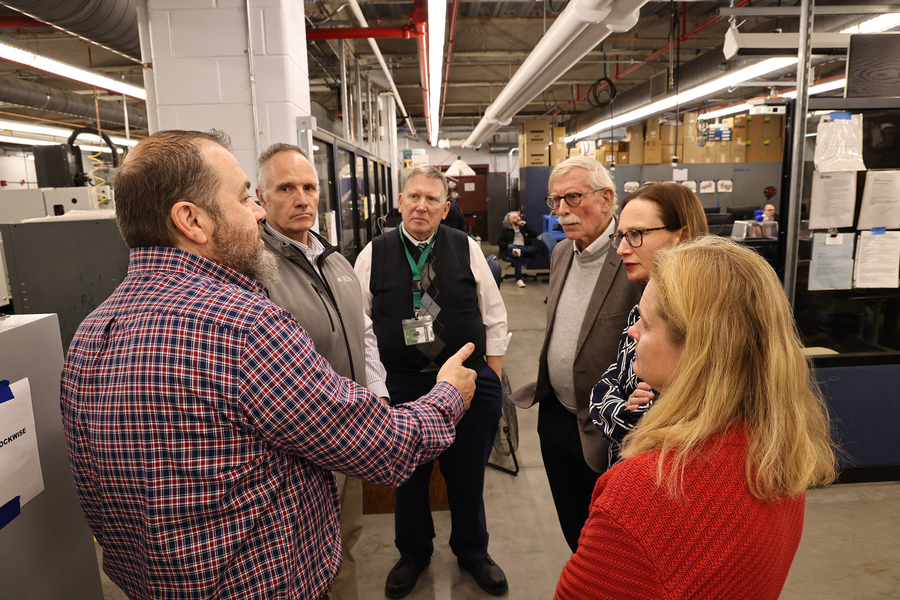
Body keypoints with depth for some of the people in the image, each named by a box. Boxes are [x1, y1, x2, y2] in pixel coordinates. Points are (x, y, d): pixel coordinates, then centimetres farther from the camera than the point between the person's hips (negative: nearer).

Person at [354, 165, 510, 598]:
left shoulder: (467, 249, 0)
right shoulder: (373, 255, -1)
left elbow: (494, 316, 5)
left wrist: (493, 378, 4)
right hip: (402, 387, 0)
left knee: (467, 476, 15)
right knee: (409, 478, 16)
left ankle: (472, 553, 42)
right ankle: (413, 555, 43)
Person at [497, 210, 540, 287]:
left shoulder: (523, 228, 29)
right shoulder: (506, 230, 21)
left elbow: (534, 235, 14)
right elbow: (499, 242, 11)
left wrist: (526, 225, 8)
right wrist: (508, 245, -9)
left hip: (525, 249, 3)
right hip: (510, 251, -3)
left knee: (537, 248, -30)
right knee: (517, 256, -43)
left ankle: (519, 251, -49)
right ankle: (518, 280, -47)